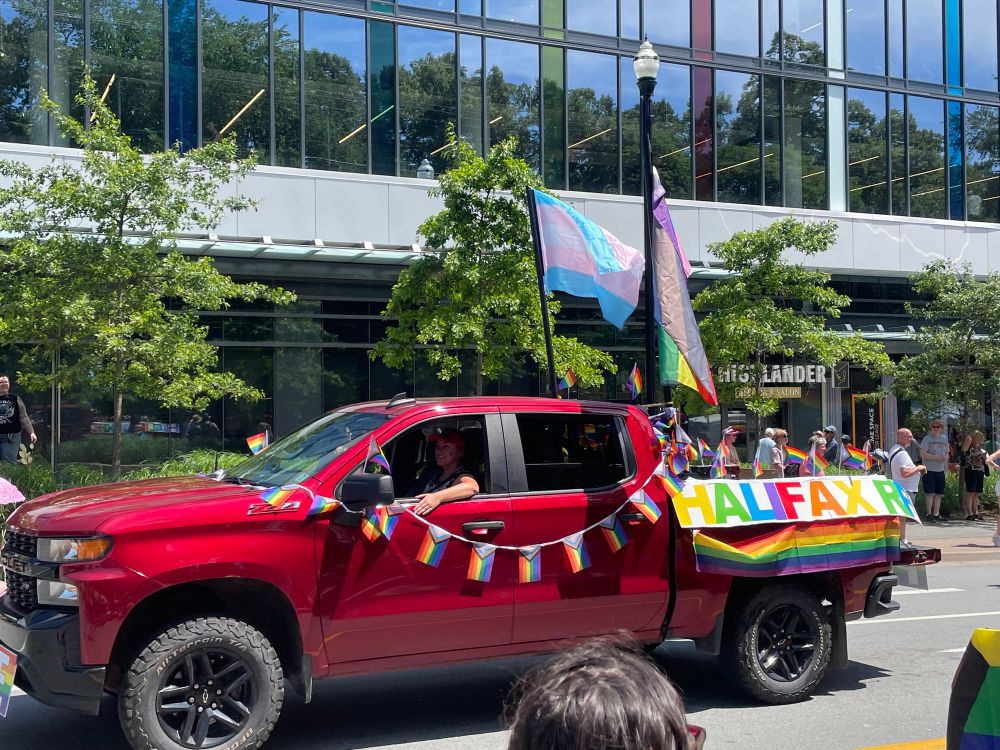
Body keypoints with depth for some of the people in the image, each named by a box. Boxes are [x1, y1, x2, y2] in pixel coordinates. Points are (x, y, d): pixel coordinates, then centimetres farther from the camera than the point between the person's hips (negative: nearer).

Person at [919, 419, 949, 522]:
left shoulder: (944, 438, 13)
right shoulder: (927, 439, -5)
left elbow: (947, 453, 22)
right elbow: (922, 454, -13)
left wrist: (946, 458, -2)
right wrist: (937, 457, -18)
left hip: (940, 470, 5)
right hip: (929, 470, -5)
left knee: (939, 493, 6)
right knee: (930, 493, -7)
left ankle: (936, 514, 13)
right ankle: (929, 514, -1)